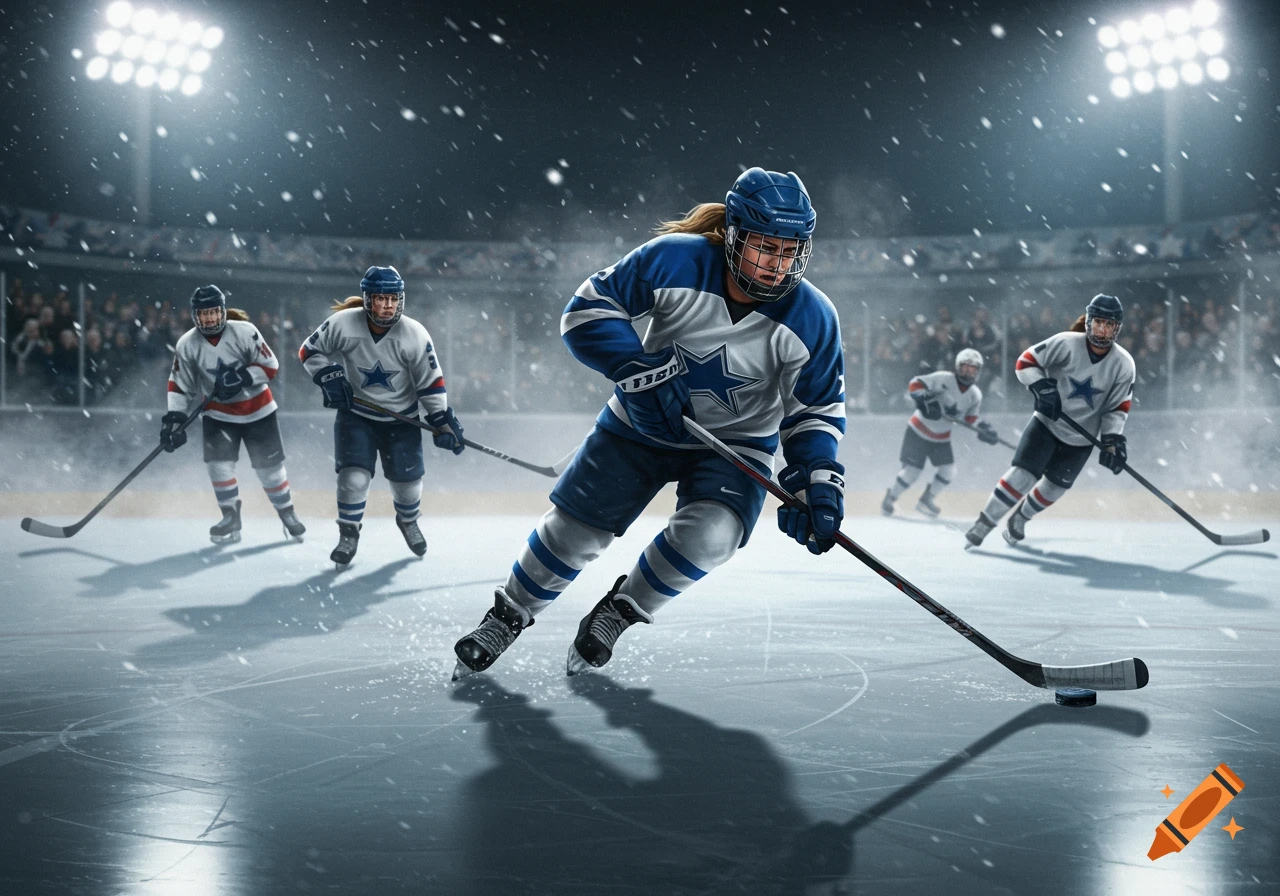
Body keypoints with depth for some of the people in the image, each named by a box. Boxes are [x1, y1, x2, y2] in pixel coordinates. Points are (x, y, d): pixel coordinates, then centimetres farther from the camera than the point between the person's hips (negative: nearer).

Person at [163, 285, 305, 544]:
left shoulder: (244, 332, -19)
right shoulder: (186, 345, -11)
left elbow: (270, 366, -14)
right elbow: (179, 384, -2)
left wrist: (242, 378, -28)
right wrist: (174, 417, -11)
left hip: (257, 410, -2)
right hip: (219, 414, 2)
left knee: (270, 466, 3)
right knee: (218, 464, -12)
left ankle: (287, 513, 23)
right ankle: (231, 518, 7)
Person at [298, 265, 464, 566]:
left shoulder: (415, 335, -18)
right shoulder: (343, 324, -19)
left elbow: (431, 382, -9)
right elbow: (309, 350, -4)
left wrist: (443, 421, -9)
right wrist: (329, 377, -17)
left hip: (401, 418, 1)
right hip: (355, 413, -1)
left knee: (408, 480, 6)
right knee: (353, 476, -12)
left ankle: (408, 522, 39)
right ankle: (349, 533, 12)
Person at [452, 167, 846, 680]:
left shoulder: (811, 319, -19)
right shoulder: (674, 261, -23)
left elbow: (817, 410, -8)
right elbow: (588, 310, -15)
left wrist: (818, 480, -22)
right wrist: (638, 367, -28)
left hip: (735, 443, 0)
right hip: (643, 422, 0)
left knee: (708, 534, -26)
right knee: (573, 529, 3)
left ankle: (620, 610, 3)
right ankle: (508, 617, 31)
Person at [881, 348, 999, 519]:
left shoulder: (975, 395, 1)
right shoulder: (944, 379, -17)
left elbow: (970, 420, 5)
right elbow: (915, 384, -19)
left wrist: (985, 430, -13)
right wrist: (924, 402, -35)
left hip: (941, 438, 6)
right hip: (918, 431, -6)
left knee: (948, 471, -5)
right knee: (912, 471, -8)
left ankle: (926, 500, 17)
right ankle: (889, 498, 15)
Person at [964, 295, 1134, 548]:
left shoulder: (1124, 364, -10)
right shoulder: (1067, 343, -18)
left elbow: (1118, 407, -2)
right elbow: (1026, 362, -13)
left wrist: (1113, 438, -14)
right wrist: (1042, 388, -27)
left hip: (1081, 438, 3)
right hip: (1047, 422, -3)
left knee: (1054, 487, 9)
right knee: (1022, 474, -17)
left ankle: (1019, 518, 36)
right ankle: (983, 525, -7)